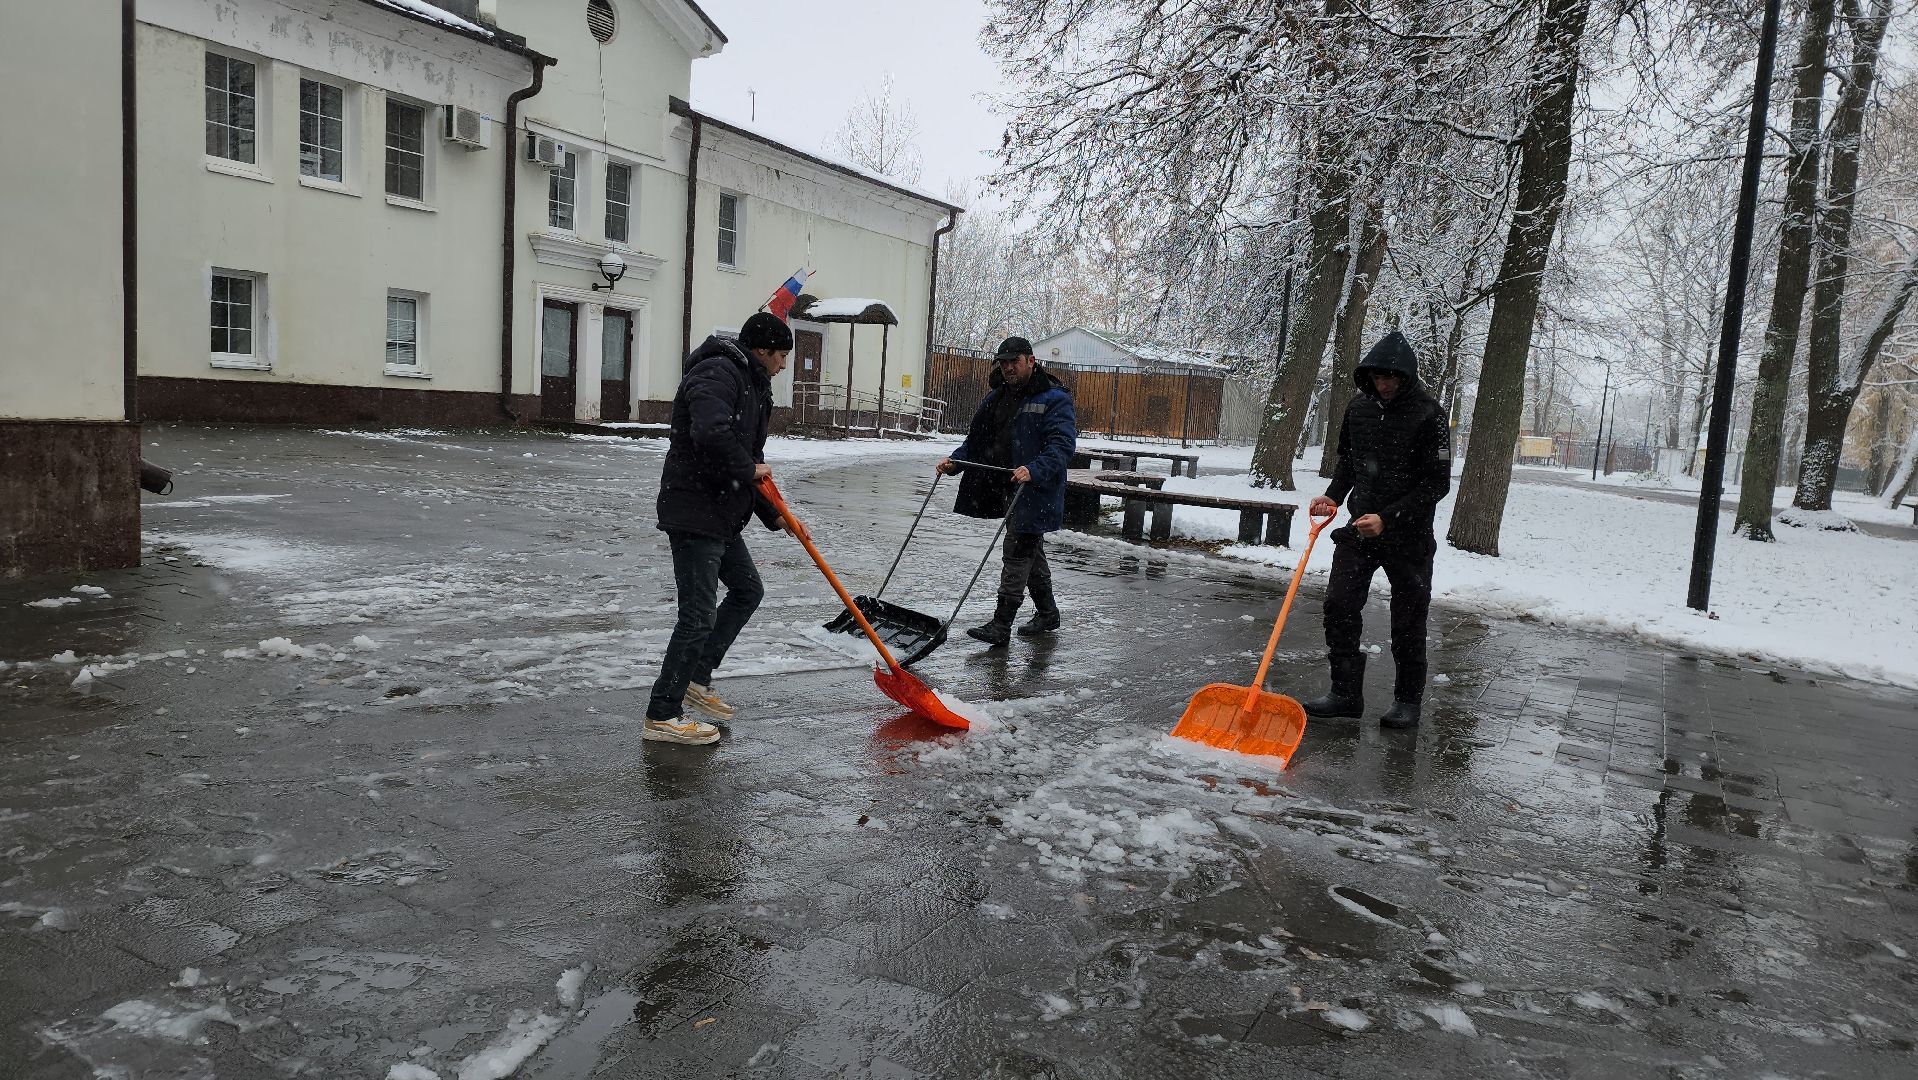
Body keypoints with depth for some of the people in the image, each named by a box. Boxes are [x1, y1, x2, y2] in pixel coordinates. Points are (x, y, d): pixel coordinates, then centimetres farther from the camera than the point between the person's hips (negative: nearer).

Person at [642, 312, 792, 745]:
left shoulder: (751, 386, 18)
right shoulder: (716, 374, -16)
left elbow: (749, 458, 22)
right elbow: (711, 434, -35)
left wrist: (774, 515, 16)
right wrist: (749, 468, -18)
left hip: (722, 516, 11)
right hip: (694, 514, -11)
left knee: (747, 590, 22)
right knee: (699, 616, -7)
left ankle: (696, 679, 29)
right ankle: (661, 716, 3)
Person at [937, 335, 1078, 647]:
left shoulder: (1055, 399, -11)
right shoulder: (997, 397, 14)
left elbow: (1062, 444, -22)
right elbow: (976, 439, 17)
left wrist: (1034, 470, -37)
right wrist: (955, 461, 0)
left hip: (1037, 491, -8)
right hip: (1009, 490, 8)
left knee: (1016, 554, -9)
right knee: (1031, 553, 18)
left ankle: (1000, 626, -6)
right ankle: (1047, 614, 33)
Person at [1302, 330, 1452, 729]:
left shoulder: (1429, 416, -14)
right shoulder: (1358, 407, 3)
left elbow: (1437, 484, -15)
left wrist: (1387, 518, -22)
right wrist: (1333, 495, 0)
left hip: (1408, 534, -5)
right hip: (1359, 527, 5)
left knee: (1408, 621, 5)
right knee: (1339, 606, -3)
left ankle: (1408, 700, 20)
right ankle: (1346, 693, 8)